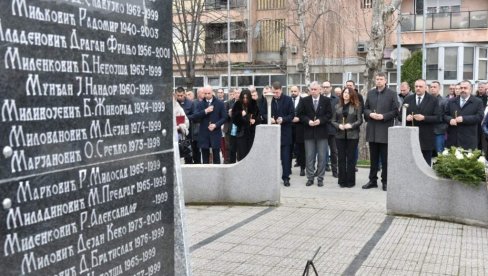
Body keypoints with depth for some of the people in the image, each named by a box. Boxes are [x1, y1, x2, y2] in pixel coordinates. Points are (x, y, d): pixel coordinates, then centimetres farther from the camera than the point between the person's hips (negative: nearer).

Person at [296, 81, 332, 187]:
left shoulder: (326, 100, 2)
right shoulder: (304, 101, 4)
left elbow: (329, 114, 0)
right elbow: (300, 114, 3)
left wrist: (320, 120, -14)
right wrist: (308, 121, -12)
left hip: (322, 132, -1)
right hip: (308, 132, 1)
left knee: (321, 157, 3)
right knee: (309, 156, 4)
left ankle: (320, 178, 11)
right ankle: (310, 178, 12)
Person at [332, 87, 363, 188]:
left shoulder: (357, 106, 1)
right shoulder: (337, 106, 9)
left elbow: (360, 120, -2)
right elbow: (333, 121, 8)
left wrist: (351, 125, -17)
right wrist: (339, 125, -11)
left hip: (352, 135, -2)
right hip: (340, 135, 3)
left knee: (351, 158, 2)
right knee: (341, 158, 4)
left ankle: (350, 181, 9)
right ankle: (342, 180, 12)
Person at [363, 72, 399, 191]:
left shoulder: (392, 94, 0)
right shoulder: (370, 93, 12)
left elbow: (395, 111, -4)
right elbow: (365, 109, 13)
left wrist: (383, 116, -16)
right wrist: (370, 114, -8)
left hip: (385, 131, -4)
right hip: (372, 131, 4)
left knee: (385, 158, 2)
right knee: (373, 158, 11)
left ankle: (385, 181, 10)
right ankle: (372, 180, 18)